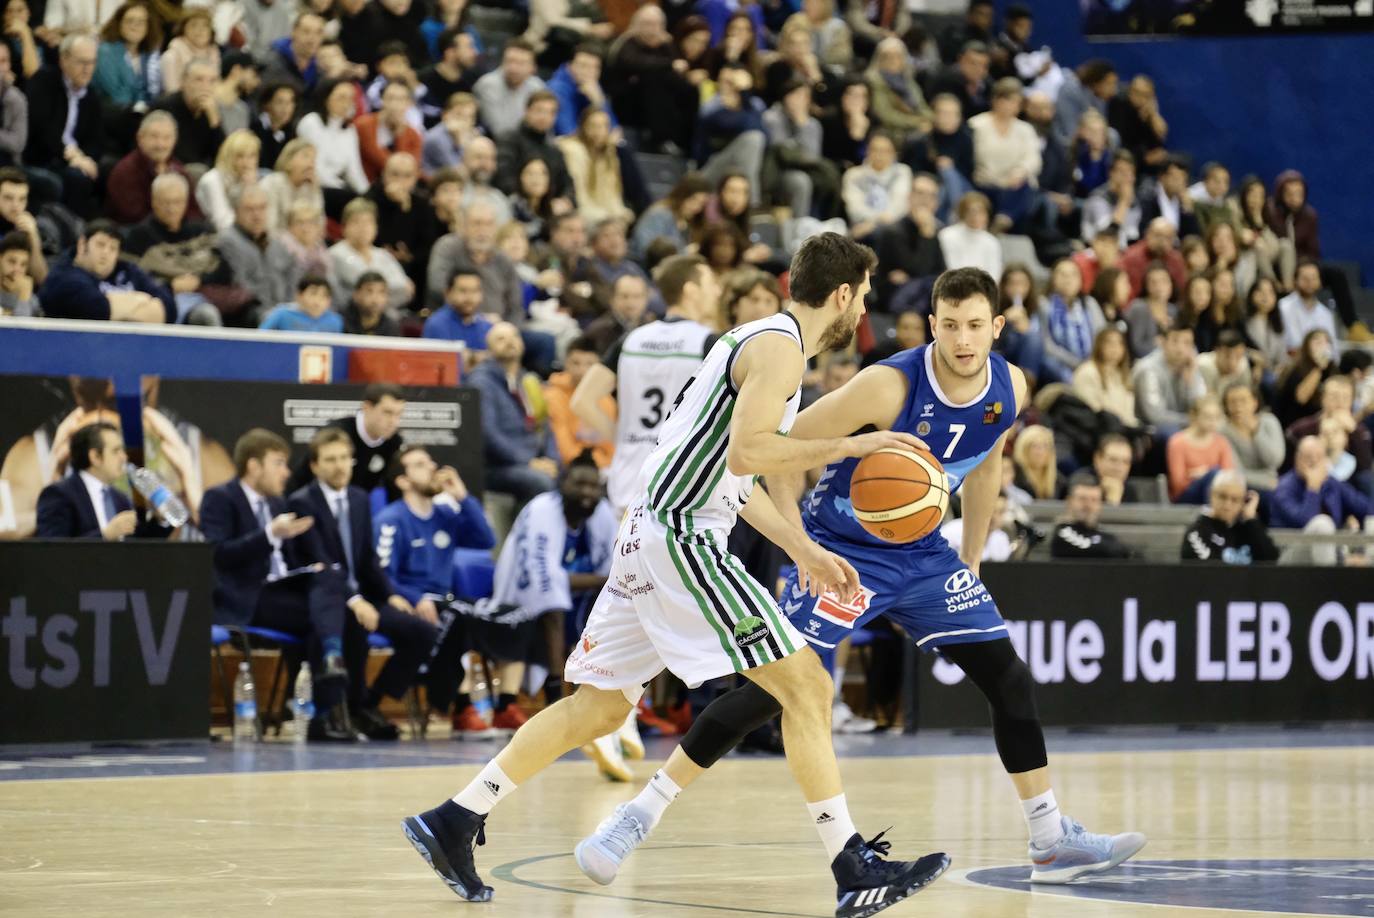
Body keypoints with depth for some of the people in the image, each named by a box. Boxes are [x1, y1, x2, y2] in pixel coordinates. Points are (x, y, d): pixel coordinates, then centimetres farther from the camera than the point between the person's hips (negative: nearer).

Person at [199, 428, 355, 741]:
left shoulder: (276, 503, 23)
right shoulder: (219, 499, -1)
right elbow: (218, 555, -16)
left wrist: (313, 567, 2)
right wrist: (270, 534, -23)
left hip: (283, 588, 7)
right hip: (249, 599, -7)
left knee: (330, 578, -24)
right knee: (320, 614, -26)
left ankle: (333, 659, -42)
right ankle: (328, 710, -28)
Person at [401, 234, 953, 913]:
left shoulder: (766, 341, 21)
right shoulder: (779, 346, -10)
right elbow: (746, 453, -25)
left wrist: (804, 552, 26)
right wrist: (846, 446, -19)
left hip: (653, 536, 10)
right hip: (680, 535, -10)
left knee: (600, 705, 15)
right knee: (807, 688, -8)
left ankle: (452, 823, 15)